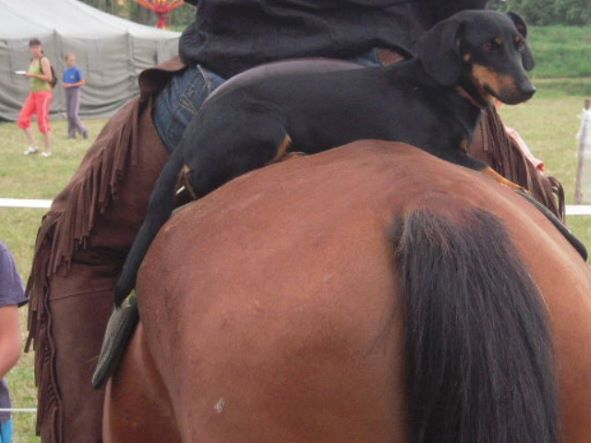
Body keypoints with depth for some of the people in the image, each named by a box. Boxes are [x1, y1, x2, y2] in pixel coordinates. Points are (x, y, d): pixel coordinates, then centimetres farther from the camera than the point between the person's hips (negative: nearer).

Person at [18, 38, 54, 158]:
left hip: (43, 93, -8)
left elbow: (49, 77, -16)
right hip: (33, 94, 8)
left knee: (43, 122, -6)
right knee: (23, 119, -1)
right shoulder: (32, 61, 14)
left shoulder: (44, 60, -9)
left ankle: (48, 150, 3)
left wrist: (33, 75, -21)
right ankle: (33, 146, 5)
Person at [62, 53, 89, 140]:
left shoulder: (77, 70, -8)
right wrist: (64, 85, -3)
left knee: (73, 114, -12)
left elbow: (83, 82, -11)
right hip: (68, 93, 6)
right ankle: (72, 133, 9)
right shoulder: (65, 71, 11)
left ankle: (83, 130, 2)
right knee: (69, 114, 4)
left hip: (75, 92, -6)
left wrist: (71, 85, -15)